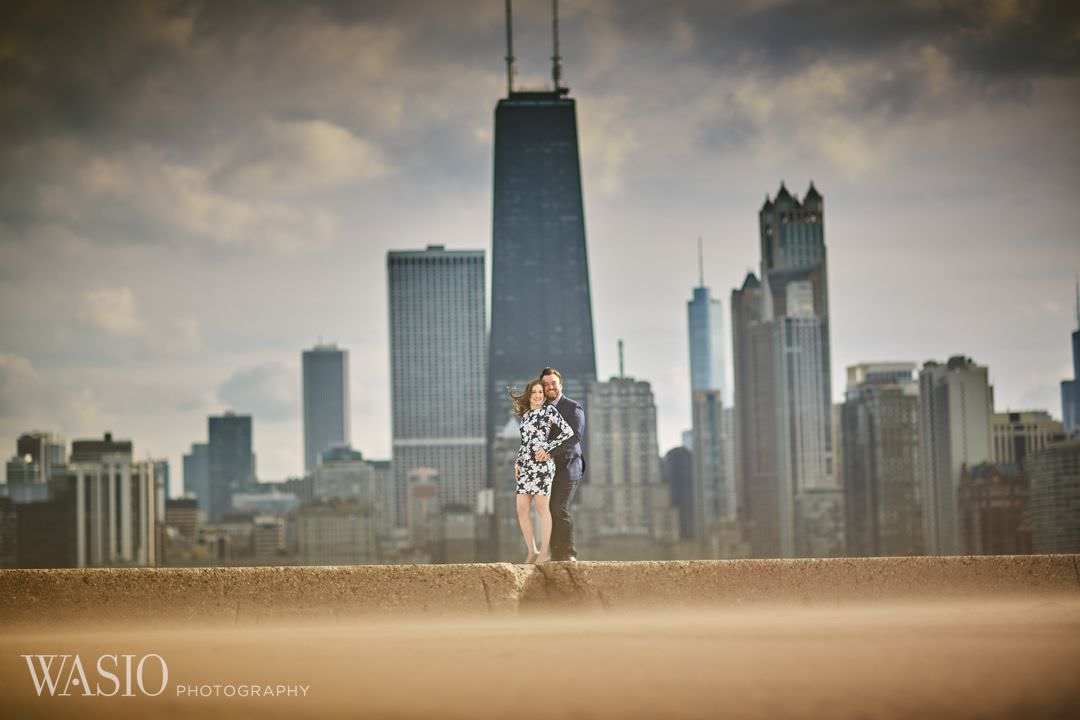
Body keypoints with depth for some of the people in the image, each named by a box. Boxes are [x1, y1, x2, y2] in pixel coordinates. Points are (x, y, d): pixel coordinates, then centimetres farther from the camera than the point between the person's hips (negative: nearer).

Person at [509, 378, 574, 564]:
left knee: (542, 508, -3)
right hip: (526, 466, 6)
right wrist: (517, 463, 13)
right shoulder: (525, 415, 18)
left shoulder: (549, 410, 0)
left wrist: (547, 448, -10)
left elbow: (568, 432, -8)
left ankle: (544, 550, 6)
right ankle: (532, 551, 9)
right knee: (522, 510, 1)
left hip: (542, 464, -6)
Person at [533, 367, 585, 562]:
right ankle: (555, 554, 3)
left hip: (567, 467, -5)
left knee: (560, 509, -15)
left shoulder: (573, 407, -2)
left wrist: (550, 452, -24)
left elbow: (575, 436, -14)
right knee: (549, 510, -1)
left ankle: (569, 554, -9)